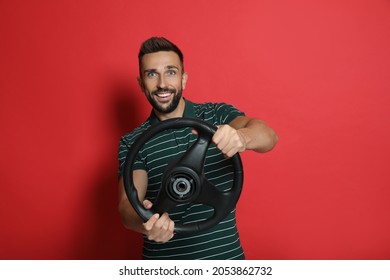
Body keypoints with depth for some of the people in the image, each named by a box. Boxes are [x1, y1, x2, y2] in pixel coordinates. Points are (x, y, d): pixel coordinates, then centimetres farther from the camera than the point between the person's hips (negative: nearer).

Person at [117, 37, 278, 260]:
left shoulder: (218, 114, -5)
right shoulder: (132, 143, -4)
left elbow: (269, 136, -20)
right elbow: (127, 203, -15)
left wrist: (241, 137, -42)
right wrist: (145, 222, -37)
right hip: (163, 257, 0)